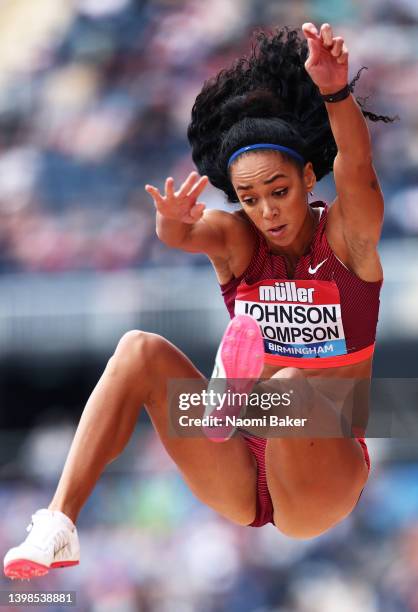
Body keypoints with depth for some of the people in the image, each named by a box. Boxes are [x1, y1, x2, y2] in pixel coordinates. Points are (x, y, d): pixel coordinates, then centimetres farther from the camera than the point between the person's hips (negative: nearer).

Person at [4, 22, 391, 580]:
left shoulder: (347, 236, -4)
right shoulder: (237, 239, 3)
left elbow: (357, 168, -25)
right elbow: (182, 235, -20)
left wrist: (336, 90, -46)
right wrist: (174, 221, -46)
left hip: (324, 482, -5)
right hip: (241, 481, 5)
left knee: (291, 385, -38)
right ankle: (58, 527, -25)